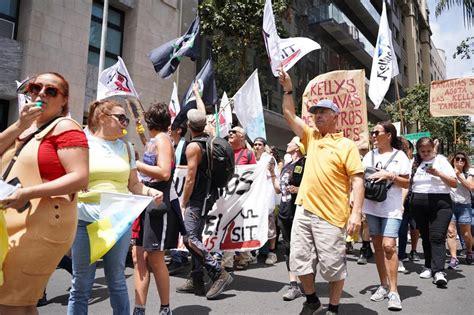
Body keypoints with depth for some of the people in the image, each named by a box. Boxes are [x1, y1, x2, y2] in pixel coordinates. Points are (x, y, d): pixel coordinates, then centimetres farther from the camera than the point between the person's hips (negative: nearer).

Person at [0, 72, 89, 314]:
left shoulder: (65, 127, -7)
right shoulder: (26, 126, 18)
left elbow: (80, 177, -18)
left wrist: (27, 193, -23)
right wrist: (19, 126, -5)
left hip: (39, 227, -8)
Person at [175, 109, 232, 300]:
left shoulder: (193, 147, -17)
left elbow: (190, 179, -17)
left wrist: (183, 203, -9)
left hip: (197, 199, -10)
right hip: (207, 196, 10)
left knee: (190, 239, -10)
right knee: (195, 238, 13)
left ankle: (219, 274, -9)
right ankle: (196, 281, 20)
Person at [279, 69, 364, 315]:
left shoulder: (347, 145, -2)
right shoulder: (311, 137, 14)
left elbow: (357, 180, -7)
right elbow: (290, 115, 12)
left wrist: (356, 213, -15)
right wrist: (288, 89, 5)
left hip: (330, 215, -5)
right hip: (304, 210, 6)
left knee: (333, 265, 6)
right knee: (299, 260, 10)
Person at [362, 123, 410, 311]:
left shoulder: (399, 155, 0)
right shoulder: (369, 155, 11)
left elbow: (406, 183, -1)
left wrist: (390, 176, -17)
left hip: (392, 208, -4)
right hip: (371, 207, 4)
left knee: (389, 246, -13)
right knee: (378, 246, 8)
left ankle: (394, 290, -3)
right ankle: (384, 285, 20)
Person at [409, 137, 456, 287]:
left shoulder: (441, 160, 3)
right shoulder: (414, 163, 10)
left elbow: (454, 183, -1)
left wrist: (438, 174, -16)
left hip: (440, 203, -3)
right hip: (418, 204, 3)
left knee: (437, 237, -11)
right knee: (425, 237, 10)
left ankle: (439, 271, -14)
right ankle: (429, 267, 20)